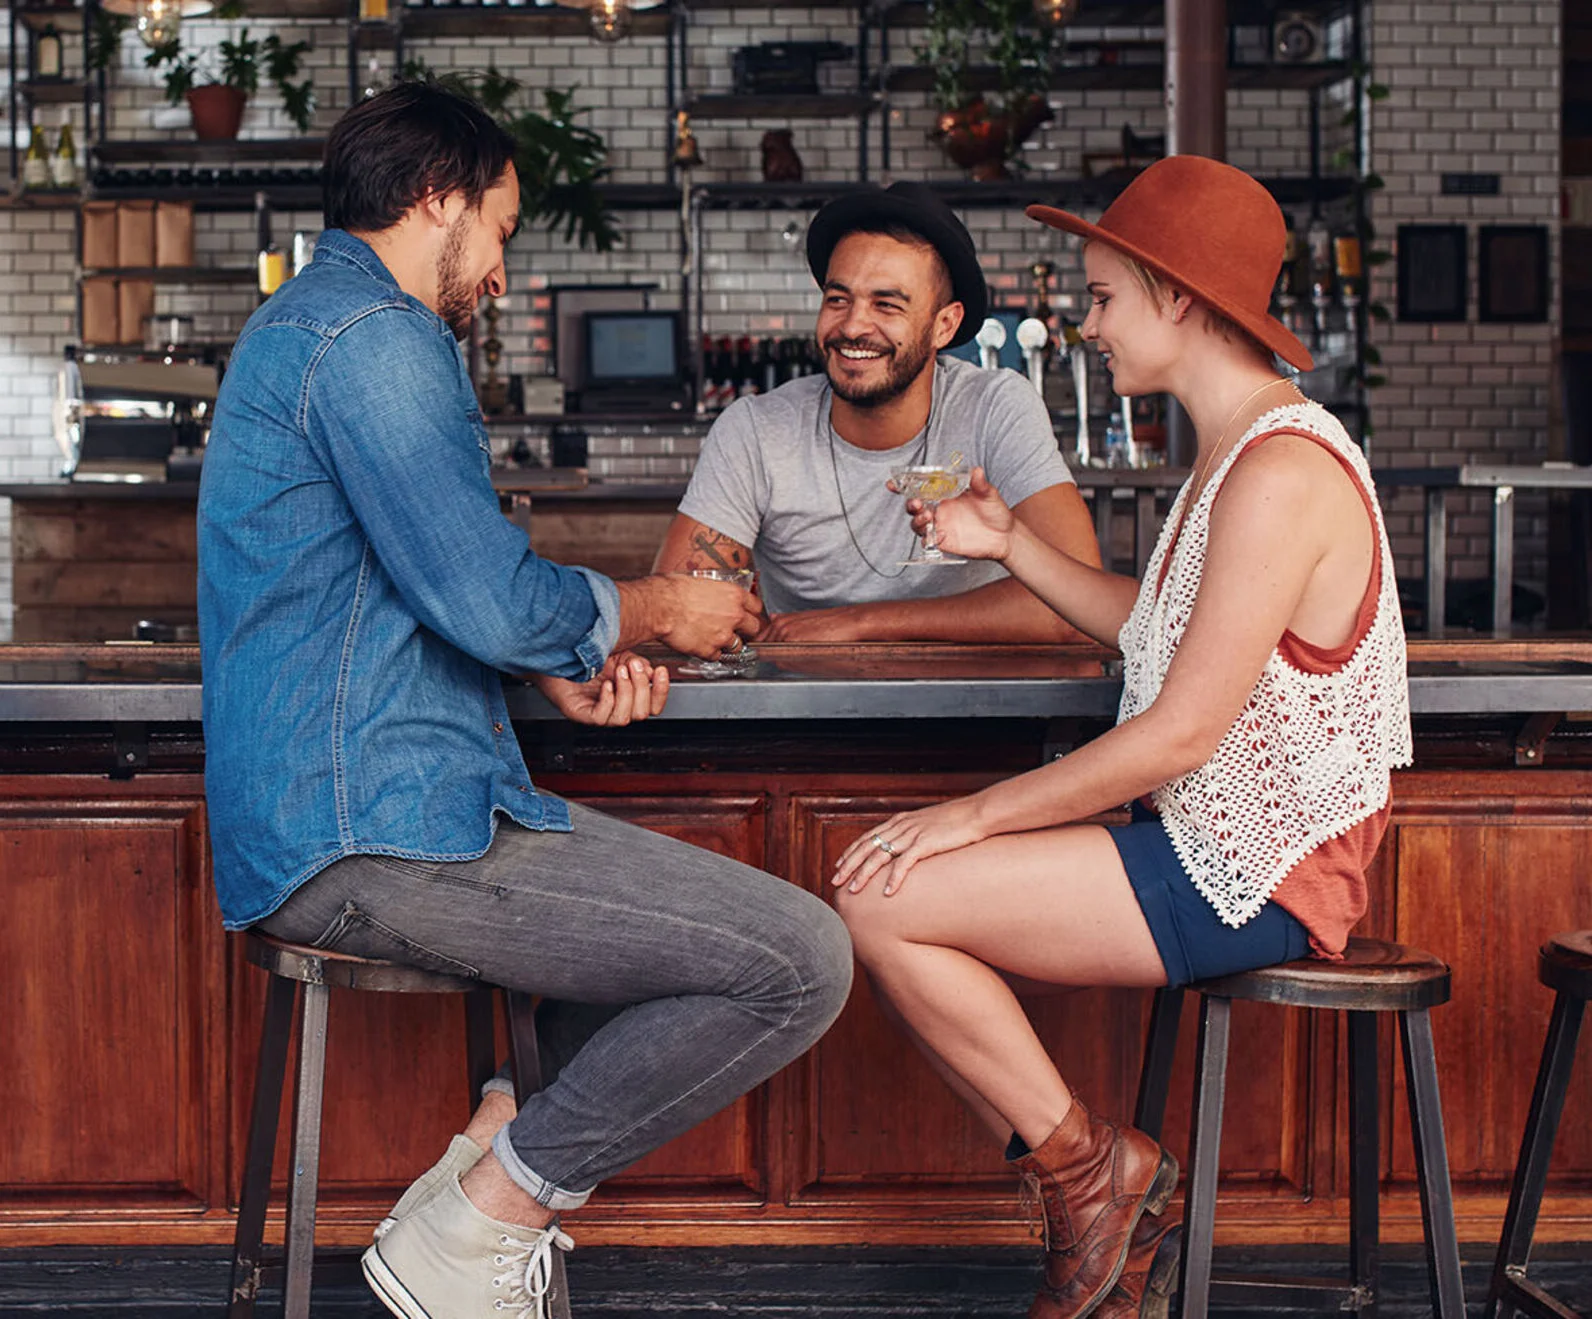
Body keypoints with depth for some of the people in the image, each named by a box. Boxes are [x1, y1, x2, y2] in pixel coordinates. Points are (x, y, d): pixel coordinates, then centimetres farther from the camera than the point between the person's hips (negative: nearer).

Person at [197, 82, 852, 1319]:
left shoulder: (303, 324, 22)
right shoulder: (374, 337, -13)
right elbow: (495, 600, -19)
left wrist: (564, 663, 12)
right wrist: (654, 609, 0)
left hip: (319, 818, 11)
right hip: (377, 832, -11)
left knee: (714, 903, 26)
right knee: (801, 962, -15)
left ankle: (502, 1149, 11)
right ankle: (484, 1218, -5)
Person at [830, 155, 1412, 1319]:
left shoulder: (1282, 471, -21)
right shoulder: (1242, 449, 13)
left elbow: (1182, 732, -23)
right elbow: (1152, 631, 20)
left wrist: (973, 816, -16)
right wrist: (1012, 547, 9)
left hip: (1251, 875, -11)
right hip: (1215, 841, 11)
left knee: (884, 906, -15)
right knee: (888, 895, 5)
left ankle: (1088, 1168, 4)